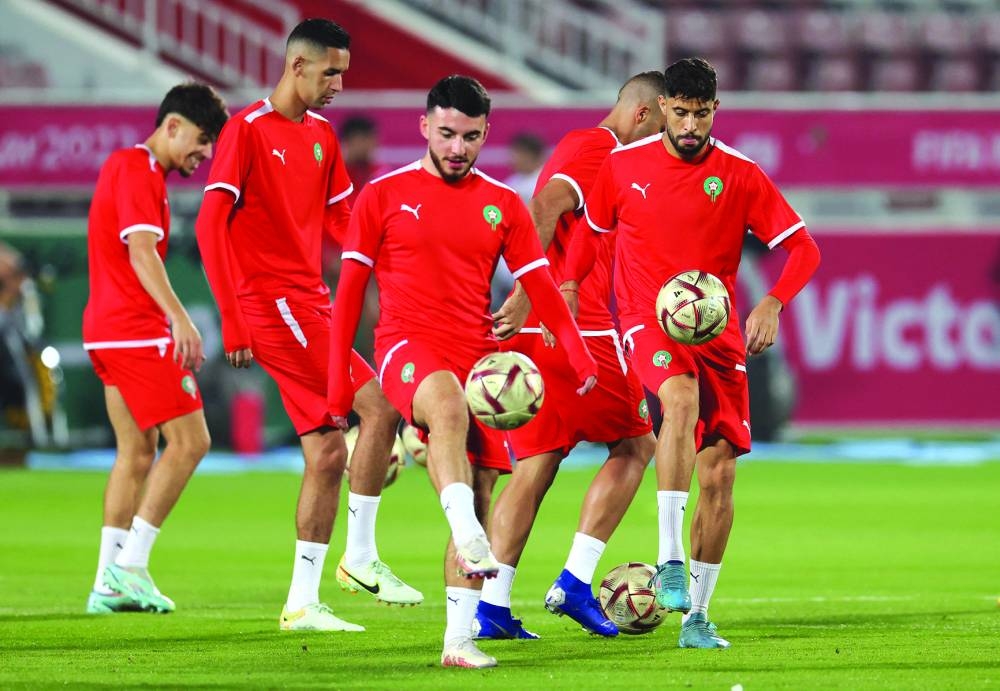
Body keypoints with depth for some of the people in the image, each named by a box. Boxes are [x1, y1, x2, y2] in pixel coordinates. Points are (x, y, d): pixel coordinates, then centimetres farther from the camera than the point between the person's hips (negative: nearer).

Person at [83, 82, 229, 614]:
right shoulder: (138, 172, -12)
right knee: (189, 440, -9)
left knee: (137, 452, 10)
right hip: (137, 331, -10)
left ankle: (109, 584, 8)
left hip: (107, 330, 10)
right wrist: (179, 319, -30)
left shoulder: (127, 165, 20)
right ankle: (129, 565, -10)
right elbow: (142, 252, -22)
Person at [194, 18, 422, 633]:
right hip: (273, 303, -8)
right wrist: (234, 321, -17)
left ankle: (303, 603, 8)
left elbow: (340, 220, 21)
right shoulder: (248, 130, -9)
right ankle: (361, 557, -6)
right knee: (378, 409, -15)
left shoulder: (321, 135, 15)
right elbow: (211, 224, -13)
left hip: (312, 305, 8)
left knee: (328, 452, 4)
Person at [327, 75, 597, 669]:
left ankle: (460, 640, 3)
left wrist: (578, 352, -11)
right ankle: (470, 542, -50)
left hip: (477, 358, 4)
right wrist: (338, 380, 3)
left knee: (480, 494, -1)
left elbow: (542, 286, 6)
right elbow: (350, 290, 7)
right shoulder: (384, 196, 5)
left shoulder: (503, 206, 12)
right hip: (408, 348, -4)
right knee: (449, 405, -38)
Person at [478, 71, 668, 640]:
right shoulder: (599, 149, -8)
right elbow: (545, 207, -21)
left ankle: (491, 606, -2)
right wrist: (528, 297, -25)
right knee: (637, 444, 5)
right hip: (580, 331, -9)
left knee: (536, 464, 6)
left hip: (533, 334, 9)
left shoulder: (580, 146, 23)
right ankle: (576, 582, -2)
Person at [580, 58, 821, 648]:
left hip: (719, 332, 2)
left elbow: (803, 248, -1)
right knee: (682, 398, -35)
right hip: (648, 323, -2)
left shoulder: (741, 175, 0)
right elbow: (591, 229, 19)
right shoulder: (623, 166, 2)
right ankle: (670, 561, -34)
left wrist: (773, 305, -17)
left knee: (720, 473, -3)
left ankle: (697, 615, 11)